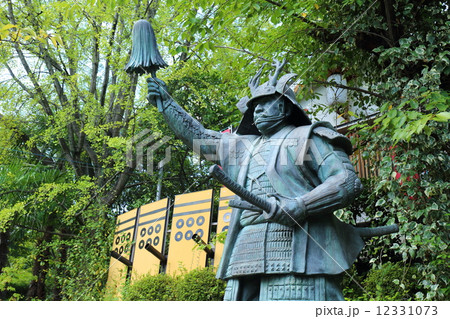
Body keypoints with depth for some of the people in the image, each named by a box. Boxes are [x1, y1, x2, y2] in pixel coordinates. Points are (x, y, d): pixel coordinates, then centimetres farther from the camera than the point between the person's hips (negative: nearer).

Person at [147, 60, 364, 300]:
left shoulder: (309, 138, 8)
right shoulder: (244, 146, 27)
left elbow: (348, 182, -3)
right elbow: (198, 137, 31)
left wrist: (299, 207, -17)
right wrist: (166, 103, 29)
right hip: (245, 259, 6)